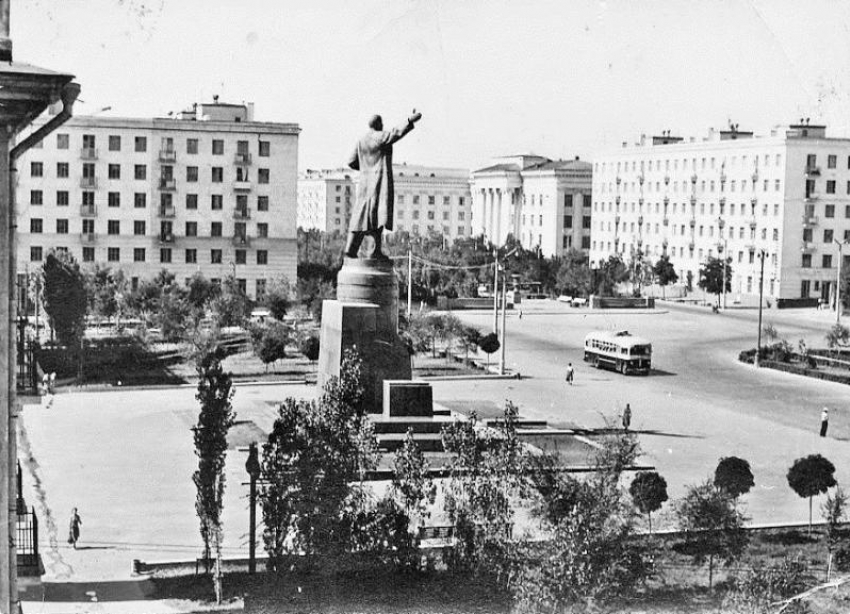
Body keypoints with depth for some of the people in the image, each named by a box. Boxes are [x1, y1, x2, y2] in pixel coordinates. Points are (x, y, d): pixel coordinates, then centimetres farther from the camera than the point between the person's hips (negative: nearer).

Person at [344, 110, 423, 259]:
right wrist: (410, 121, -25)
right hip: (381, 180, -7)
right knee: (379, 214, -11)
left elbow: (352, 162, 13)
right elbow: (397, 132, -23)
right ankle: (377, 250, -19)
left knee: (361, 214, 9)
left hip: (365, 182, 7)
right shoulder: (381, 136, -7)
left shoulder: (361, 141, 11)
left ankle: (350, 248, 4)